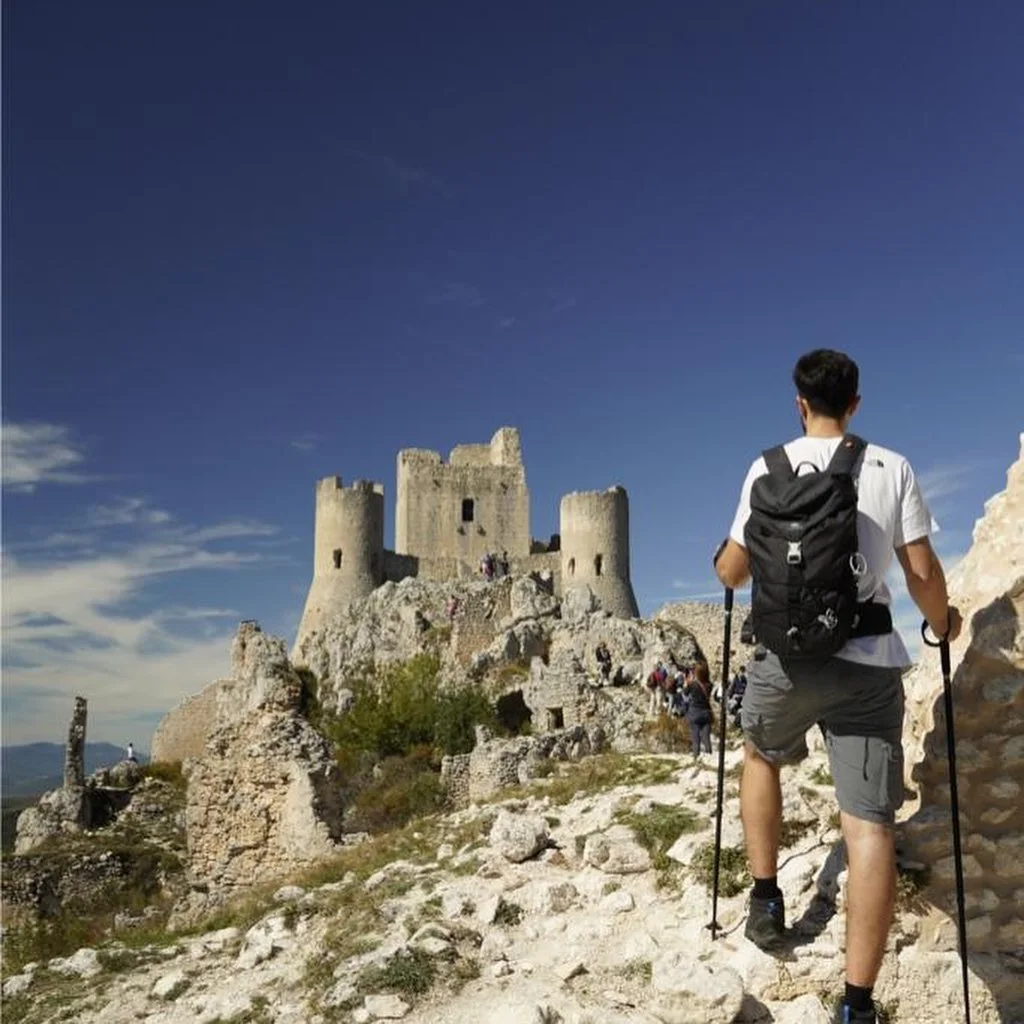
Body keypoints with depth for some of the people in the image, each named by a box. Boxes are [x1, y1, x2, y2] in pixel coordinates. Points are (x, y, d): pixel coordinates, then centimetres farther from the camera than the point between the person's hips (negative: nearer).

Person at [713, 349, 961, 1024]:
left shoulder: (769, 468, 3)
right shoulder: (893, 469, 3)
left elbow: (733, 573, 6)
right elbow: (923, 574, 1)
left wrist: (721, 561, 29)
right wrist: (943, 622, 21)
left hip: (787, 657, 1)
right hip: (869, 663, 0)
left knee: (762, 758, 30)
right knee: (870, 823, -1)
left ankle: (767, 899, 29)